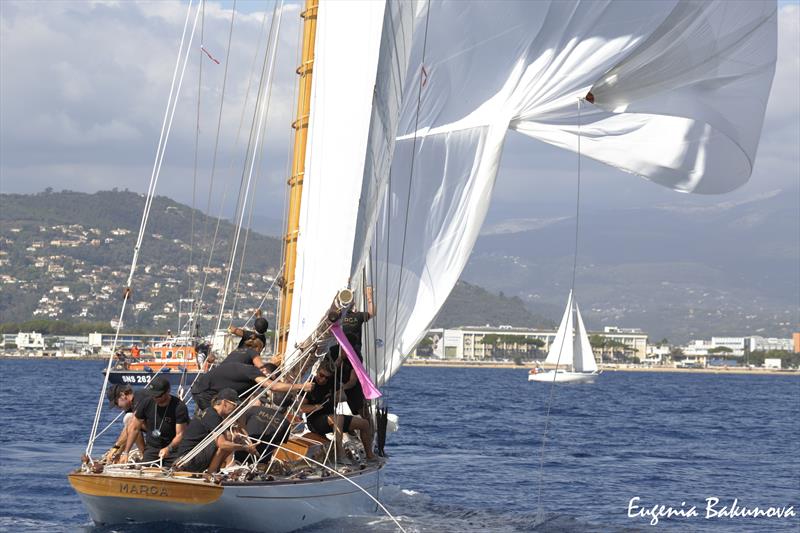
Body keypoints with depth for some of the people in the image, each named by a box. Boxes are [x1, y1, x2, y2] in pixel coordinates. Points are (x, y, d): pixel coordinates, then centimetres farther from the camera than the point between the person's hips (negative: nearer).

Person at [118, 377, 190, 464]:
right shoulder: (146, 403, -5)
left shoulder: (179, 407, -16)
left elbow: (180, 434, -17)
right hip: (151, 448, 3)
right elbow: (134, 428, 2)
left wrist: (169, 448, -36)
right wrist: (125, 453, -2)